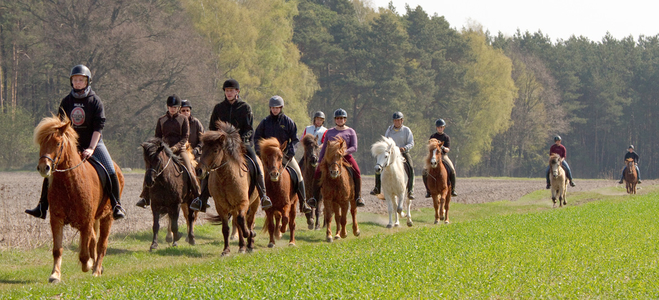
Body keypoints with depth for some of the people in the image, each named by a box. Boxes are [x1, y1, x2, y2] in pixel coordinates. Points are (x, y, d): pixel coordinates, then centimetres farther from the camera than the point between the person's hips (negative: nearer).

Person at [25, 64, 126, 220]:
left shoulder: (95, 101, -7)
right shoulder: (66, 101, 2)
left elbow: (98, 127, -13)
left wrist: (91, 148, -23)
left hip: (93, 143, -3)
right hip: (71, 144, 3)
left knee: (110, 172, -19)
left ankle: (116, 206, -6)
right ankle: (42, 207, 3)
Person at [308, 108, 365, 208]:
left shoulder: (350, 131, 9)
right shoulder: (329, 132, 17)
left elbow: (354, 147, -1)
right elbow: (324, 148, 20)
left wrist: (344, 152, -20)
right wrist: (319, 161, 12)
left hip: (346, 156, -2)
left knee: (357, 172, -28)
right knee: (317, 172, -22)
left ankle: (358, 197, -22)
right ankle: (315, 197, -15)